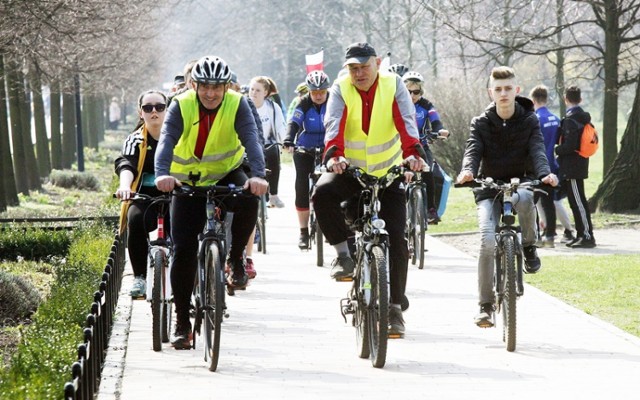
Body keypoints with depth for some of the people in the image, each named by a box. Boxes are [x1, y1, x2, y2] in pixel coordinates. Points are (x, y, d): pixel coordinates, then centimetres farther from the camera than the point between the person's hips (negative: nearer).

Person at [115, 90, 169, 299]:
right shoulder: (135, 140, 6)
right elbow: (125, 165, -13)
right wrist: (125, 187, -37)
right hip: (143, 197, 0)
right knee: (136, 219, -34)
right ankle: (139, 277, -24)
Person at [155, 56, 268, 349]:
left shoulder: (237, 105, -16)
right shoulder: (181, 106, -18)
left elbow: (251, 139, -30)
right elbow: (167, 141, -32)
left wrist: (258, 175, -49)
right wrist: (162, 175, -53)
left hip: (227, 173, 0)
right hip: (188, 181, 0)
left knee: (248, 201, -34)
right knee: (183, 248, -9)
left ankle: (236, 259, -8)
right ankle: (182, 322, 2)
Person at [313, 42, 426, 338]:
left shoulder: (393, 86, -7)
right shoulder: (341, 90, -6)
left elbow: (406, 122, -21)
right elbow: (334, 125, -22)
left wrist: (412, 153, -40)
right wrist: (334, 155, -43)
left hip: (388, 173, 0)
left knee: (396, 238, -9)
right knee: (323, 193, -32)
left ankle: (394, 308, -1)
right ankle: (343, 252, -13)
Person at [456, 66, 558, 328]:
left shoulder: (529, 121, 0)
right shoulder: (481, 123, 0)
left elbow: (537, 150, -13)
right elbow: (473, 149, -13)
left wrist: (545, 173, -34)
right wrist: (468, 171, -37)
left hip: (520, 181, 0)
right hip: (489, 187, 0)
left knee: (523, 198, -39)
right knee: (488, 241, -19)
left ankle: (528, 246, -9)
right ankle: (486, 306, -10)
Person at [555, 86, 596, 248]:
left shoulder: (570, 120, -16)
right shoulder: (584, 118, 13)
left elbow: (569, 145, -23)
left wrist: (556, 150, -6)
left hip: (571, 168, -9)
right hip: (580, 165, 9)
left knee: (578, 202, -8)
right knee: (576, 202, 14)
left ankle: (588, 236, -10)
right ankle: (581, 235, 18)